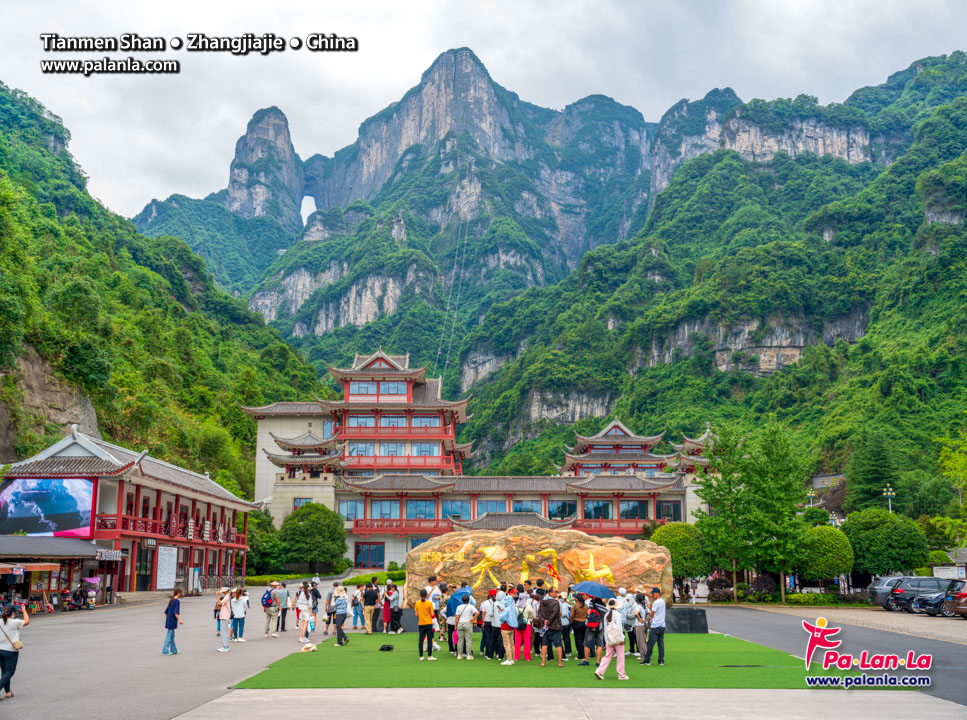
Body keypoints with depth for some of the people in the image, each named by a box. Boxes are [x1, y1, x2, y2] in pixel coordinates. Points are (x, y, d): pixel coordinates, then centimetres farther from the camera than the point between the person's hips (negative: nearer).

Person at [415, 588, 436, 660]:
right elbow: (432, 614, -9)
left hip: (421, 624, 3)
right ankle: (429, 656, 0)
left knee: (421, 640, 7)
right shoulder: (429, 603, -8)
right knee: (429, 640, 1)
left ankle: (421, 656, 8)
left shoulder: (417, 604, -1)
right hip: (428, 624, -2)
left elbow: (416, 614, 2)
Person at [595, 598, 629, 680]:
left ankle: (600, 671, -5)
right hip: (617, 637, -6)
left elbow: (605, 628, 11)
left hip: (610, 639, 6)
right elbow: (619, 627, -12)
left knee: (608, 656, 7)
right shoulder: (617, 614, -8)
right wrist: (622, 639, -9)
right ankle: (621, 675, 5)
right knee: (620, 656, 2)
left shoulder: (606, 615, 9)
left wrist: (606, 640, 14)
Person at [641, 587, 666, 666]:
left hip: (655, 626, -8)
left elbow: (651, 614, -10)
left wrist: (648, 614, 9)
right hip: (662, 625, 8)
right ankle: (661, 661, 6)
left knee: (650, 644, -2)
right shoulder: (663, 601, 12)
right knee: (661, 643, 8)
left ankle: (647, 660, 1)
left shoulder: (656, 602, -14)